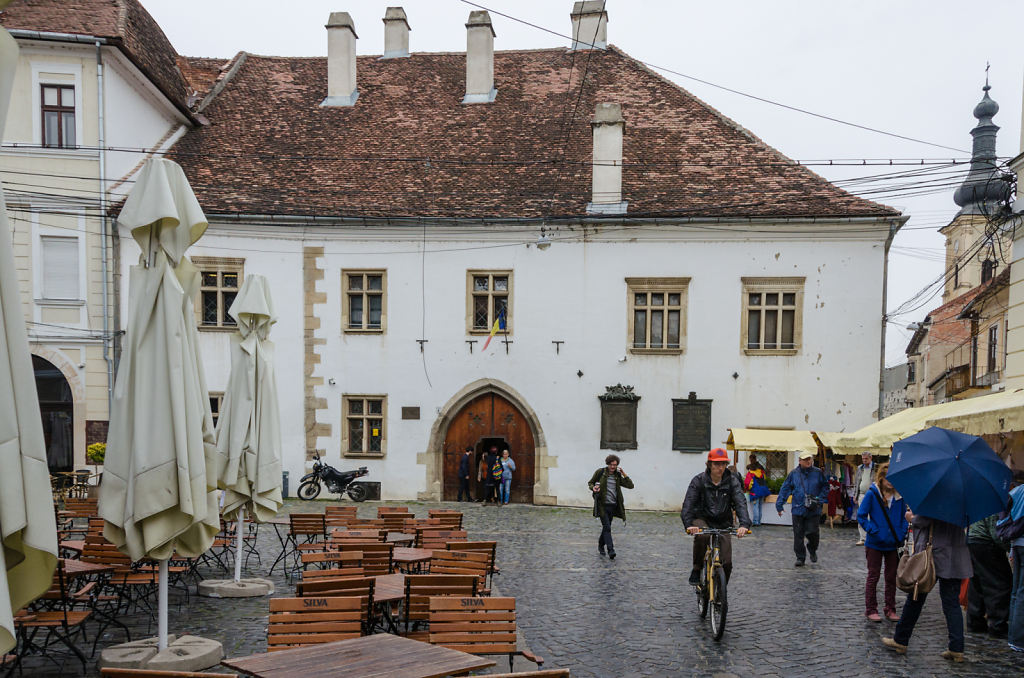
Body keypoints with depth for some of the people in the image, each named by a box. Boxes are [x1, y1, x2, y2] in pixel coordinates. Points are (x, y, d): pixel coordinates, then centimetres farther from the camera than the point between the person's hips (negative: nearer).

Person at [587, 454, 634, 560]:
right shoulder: (600, 472, -1)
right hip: (602, 505, -4)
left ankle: (601, 546, 33)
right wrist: (593, 488, -14)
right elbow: (590, 483, 8)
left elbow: (630, 486, 5)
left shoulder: (618, 476, 8)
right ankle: (611, 550, -17)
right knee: (607, 527, -13)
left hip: (613, 505, 4)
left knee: (606, 527, 13)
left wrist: (624, 474, -4)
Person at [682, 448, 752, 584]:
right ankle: (696, 570, -15)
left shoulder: (732, 480, -8)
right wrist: (688, 524, -38)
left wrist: (744, 524, -38)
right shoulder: (699, 480, -11)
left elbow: (740, 502, -19)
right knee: (702, 536, -36)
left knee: (726, 562, -6)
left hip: (723, 524, 2)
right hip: (702, 519, -2)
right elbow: (688, 504, -20)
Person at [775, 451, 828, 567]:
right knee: (798, 535, 2)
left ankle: (812, 550, 27)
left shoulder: (818, 472, 3)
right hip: (798, 510, 1)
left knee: (812, 533, -4)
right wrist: (779, 504, 1)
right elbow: (785, 489, 6)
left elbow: (825, 487, 14)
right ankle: (800, 558, 14)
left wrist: (819, 499, -1)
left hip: (814, 510, -1)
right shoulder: (794, 473, 3)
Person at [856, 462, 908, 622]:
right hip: (875, 544, -3)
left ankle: (890, 609, 24)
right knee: (873, 576, 6)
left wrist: (902, 534, -2)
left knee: (891, 577, 12)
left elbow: (904, 517, 12)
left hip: (893, 544, 3)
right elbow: (861, 516, -8)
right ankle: (871, 610, 15)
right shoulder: (872, 494, -10)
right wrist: (873, 531, -17)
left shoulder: (899, 496, 1)